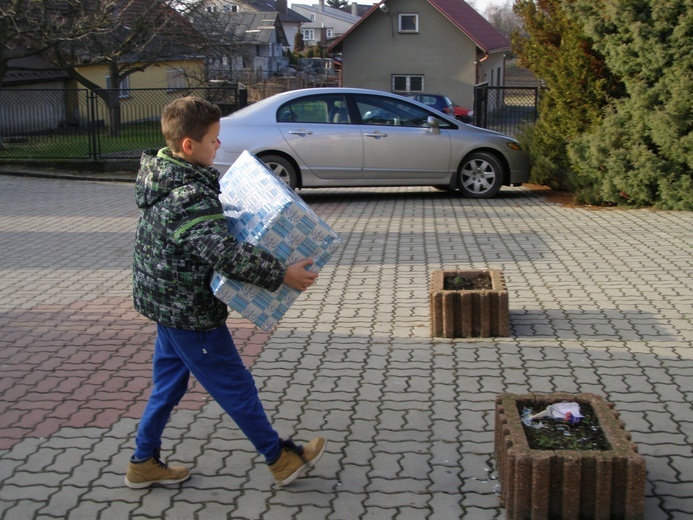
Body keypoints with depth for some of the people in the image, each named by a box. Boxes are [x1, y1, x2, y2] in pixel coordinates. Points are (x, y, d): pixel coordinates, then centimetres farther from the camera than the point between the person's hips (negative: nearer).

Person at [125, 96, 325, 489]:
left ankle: (144, 463, 33)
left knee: (169, 384, 21)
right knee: (236, 387, 5)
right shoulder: (188, 198, -29)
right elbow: (224, 253, -39)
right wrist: (281, 274, -35)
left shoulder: (164, 176, 3)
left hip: (168, 305, 10)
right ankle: (281, 459, 21)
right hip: (192, 312, -9)